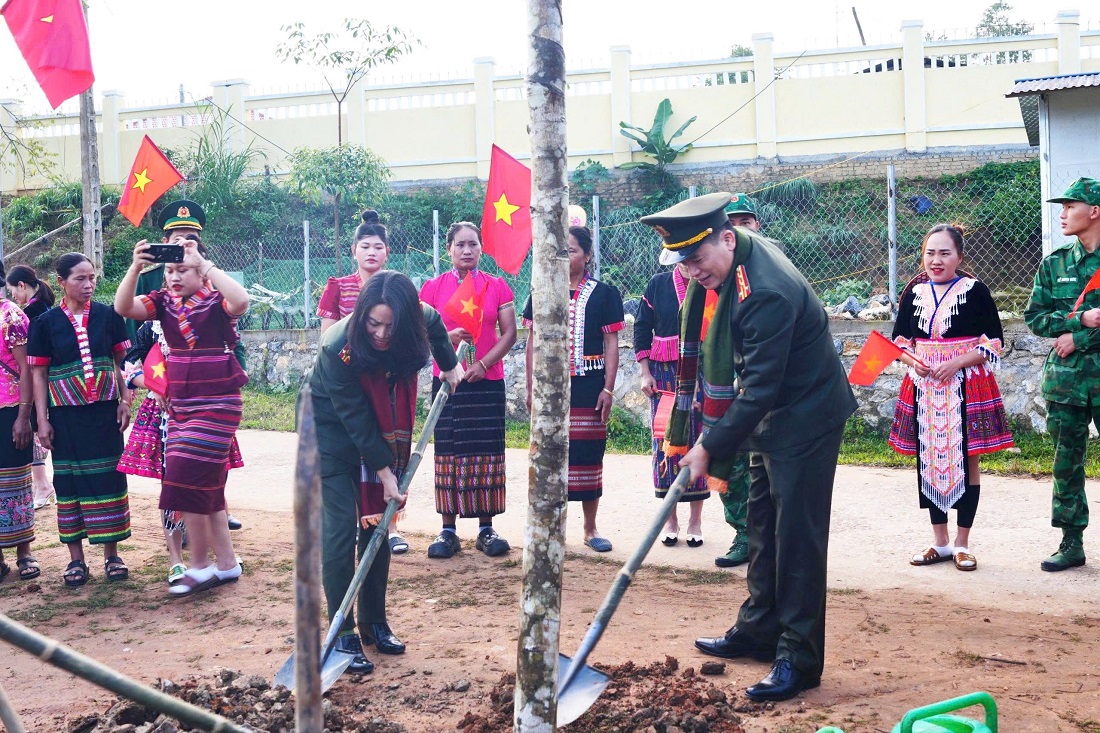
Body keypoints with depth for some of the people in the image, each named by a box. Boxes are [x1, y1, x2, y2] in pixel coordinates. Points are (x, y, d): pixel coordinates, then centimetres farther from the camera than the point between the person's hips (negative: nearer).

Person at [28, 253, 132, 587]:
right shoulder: (46, 323, 0)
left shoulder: (107, 315, 2)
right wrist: (42, 420, -2)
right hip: (66, 415, 0)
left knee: (108, 478, 2)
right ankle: (76, 557, 15)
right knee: (70, 481, 5)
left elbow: (121, 360, 7)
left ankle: (111, 554, 12)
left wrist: (125, 401, -1)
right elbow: (38, 373, 2)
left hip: (104, 411, 0)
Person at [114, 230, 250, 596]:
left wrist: (204, 264, -29)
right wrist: (136, 267, -20)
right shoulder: (164, 302, 6)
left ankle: (201, 565, 5)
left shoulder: (217, 301, -10)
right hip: (180, 405, 7)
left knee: (187, 481, -10)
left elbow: (241, 301, -33)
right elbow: (122, 307, -7)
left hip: (218, 405, -7)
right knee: (205, 485, 11)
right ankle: (226, 563, 21)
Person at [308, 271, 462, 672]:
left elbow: (434, 323, 8)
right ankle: (343, 634, -4)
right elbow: (355, 418, -25)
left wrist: (450, 364, 12)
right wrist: (383, 470, -20)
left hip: (379, 438, 5)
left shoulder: (416, 321, -20)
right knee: (341, 526, -12)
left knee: (377, 525, 7)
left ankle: (374, 622, 19)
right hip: (331, 433, -5)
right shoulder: (338, 348, -33)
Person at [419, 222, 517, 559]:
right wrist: (450, 336, -17)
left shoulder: (497, 286, 5)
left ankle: (486, 528, 9)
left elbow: (509, 334, 1)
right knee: (449, 454, 0)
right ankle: (448, 530, 5)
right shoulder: (433, 287, 5)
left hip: (487, 381, 0)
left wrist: (483, 364, -11)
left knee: (487, 454, 1)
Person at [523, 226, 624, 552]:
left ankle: (590, 528, 17)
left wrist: (608, 388, -6)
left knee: (589, 453, 5)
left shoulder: (603, 293, 1)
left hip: (589, 386, -1)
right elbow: (533, 341, 9)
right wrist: (530, 387, 4)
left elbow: (611, 344, 1)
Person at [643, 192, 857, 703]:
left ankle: (799, 658, 4)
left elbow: (760, 388, -28)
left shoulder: (766, 293, -31)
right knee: (762, 526, 16)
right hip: (772, 412, 10)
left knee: (797, 537, -5)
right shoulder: (737, 256, 0)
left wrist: (712, 447, -21)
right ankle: (758, 631, 29)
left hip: (806, 418, -10)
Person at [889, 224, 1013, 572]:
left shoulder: (975, 291, -3)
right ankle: (940, 542, 21)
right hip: (923, 387, 4)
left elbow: (993, 344, -4)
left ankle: (962, 543, 14)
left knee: (965, 462, 3)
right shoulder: (914, 293, 7)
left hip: (966, 388, -3)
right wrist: (912, 361, -8)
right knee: (929, 462, 8)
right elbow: (899, 341, 12)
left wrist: (958, 362, -17)